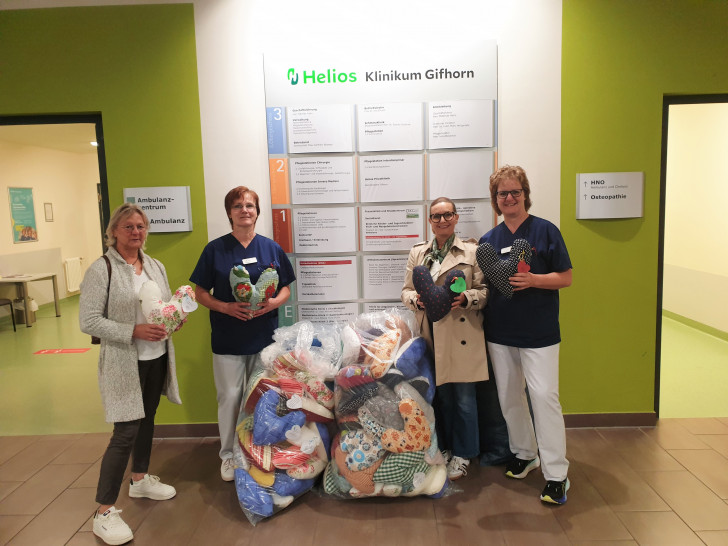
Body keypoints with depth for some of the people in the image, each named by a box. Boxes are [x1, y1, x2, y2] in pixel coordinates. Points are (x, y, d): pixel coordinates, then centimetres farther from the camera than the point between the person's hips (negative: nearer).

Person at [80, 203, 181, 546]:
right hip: (125, 363, -6)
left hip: (157, 358, 7)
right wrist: (134, 332, -24)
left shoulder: (155, 266, 7)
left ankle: (140, 479, 42)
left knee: (146, 420, 20)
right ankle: (104, 512, 9)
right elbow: (89, 322, -15)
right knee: (125, 433, -6)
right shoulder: (101, 270, -12)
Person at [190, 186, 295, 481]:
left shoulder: (272, 248, 3)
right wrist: (225, 307, -17)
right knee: (230, 396, 6)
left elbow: (286, 289, 7)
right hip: (227, 338, -1)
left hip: (264, 336, 1)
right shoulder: (215, 249, 0)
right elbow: (201, 293, 1)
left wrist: (274, 302, -14)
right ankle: (228, 454, 25)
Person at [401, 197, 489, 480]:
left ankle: (462, 454, 21)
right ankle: (445, 447, 29)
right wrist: (417, 298, -10)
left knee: (464, 397, 3)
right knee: (441, 395, 10)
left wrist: (466, 298, -19)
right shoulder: (417, 252, 12)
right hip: (431, 334, 3)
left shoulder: (472, 251, 3)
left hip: (462, 334, -2)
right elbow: (406, 290, 11)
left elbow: (484, 290, 0)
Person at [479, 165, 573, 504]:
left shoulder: (545, 231, -3)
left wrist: (532, 280, -20)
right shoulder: (488, 240, 9)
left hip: (538, 332, -4)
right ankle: (524, 453, 33)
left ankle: (556, 474, 6)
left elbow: (565, 278, -4)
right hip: (499, 332, 5)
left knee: (544, 396, -6)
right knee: (509, 397, 13)